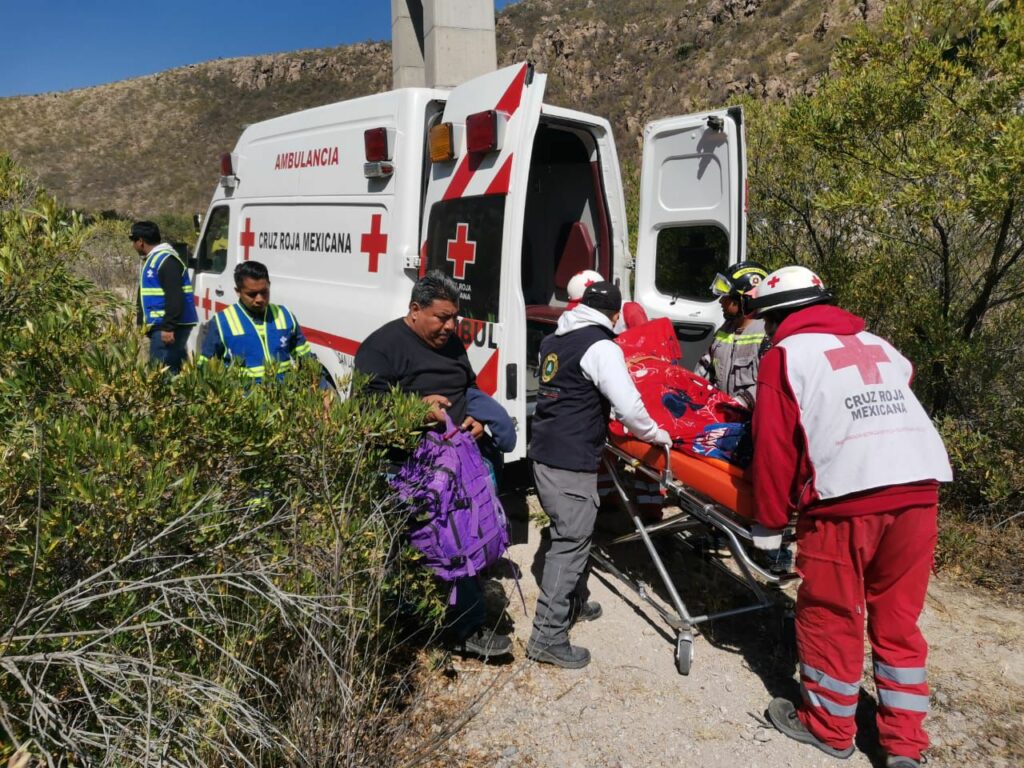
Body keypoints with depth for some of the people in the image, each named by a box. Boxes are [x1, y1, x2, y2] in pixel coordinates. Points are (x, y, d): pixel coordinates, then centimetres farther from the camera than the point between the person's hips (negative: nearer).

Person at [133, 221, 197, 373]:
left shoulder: (166, 260, -15)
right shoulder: (151, 259, 19)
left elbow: (175, 298, -23)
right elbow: (147, 294, 28)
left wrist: (169, 327, -26)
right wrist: (142, 322, 29)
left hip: (169, 327, -10)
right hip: (160, 325, 10)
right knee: (170, 369, 11)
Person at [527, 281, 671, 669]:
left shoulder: (553, 341, 14)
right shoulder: (601, 347, -12)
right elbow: (629, 406, -16)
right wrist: (656, 434, 0)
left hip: (543, 452, 9)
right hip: (571, 462, -9)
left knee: (570, 532, 22)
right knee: (571, 542, -3)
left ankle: (575, 602, 39)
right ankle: (548, 637, 1)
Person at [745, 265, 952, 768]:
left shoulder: (786, 355, 4)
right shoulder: (878, 345, 21)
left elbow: (774, 447, 0)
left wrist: (769, 522, 7)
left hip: (847, 497, -5)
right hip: (920, 487, 6)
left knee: (831, 615, 11)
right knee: (897, 618, 17)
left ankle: (828, 726, 27)